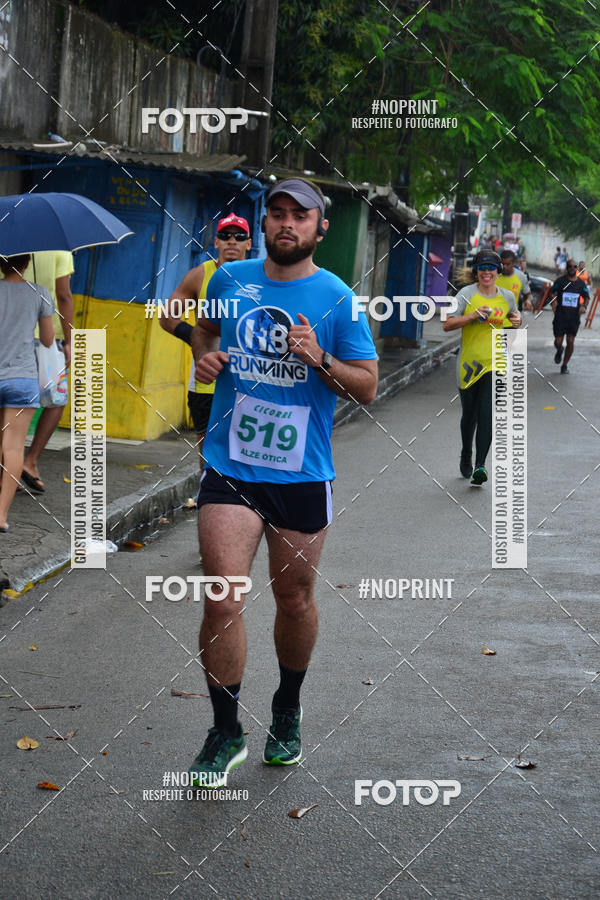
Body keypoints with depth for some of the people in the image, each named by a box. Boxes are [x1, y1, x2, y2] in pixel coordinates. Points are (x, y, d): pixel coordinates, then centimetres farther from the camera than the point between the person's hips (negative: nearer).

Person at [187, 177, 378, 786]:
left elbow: (367, 388, -1)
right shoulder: (229, 279, 4)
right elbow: (205, 326, 26)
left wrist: (321, 360, -19)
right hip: (229, 465, 1)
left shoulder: (337, 299, -3)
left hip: (302, 473, 0)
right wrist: (203, 356, 4)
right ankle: (225, 732, 5)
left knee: (294, 599, 12)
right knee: (222, 598, -10)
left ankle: (287, 713, 37)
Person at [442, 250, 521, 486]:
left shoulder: (507, 297, 6)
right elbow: (447, 325, -7)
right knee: (469, 415, 11)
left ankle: (480, 465, -13)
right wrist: (474, 316, -19)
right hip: (469, 363, -1)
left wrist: (516, 321, 3)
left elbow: (514, 315, 27)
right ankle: (466, 458, 35)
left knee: (487, 414, -12)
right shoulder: (467, 294, -4)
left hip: (496, 363, 1)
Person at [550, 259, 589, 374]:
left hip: (574, 316, 2)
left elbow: (586, 297, 14)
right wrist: (553, 300, -20)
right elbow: (552, 292, 2)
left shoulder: (581, 283, 5)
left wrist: (584, 306, -6)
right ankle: (559, 351, 36)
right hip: (560, 315, -2)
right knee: (558, 341, -2)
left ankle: (565, 365, 15)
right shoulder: (560, 280, -2)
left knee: (570, 342, -1)